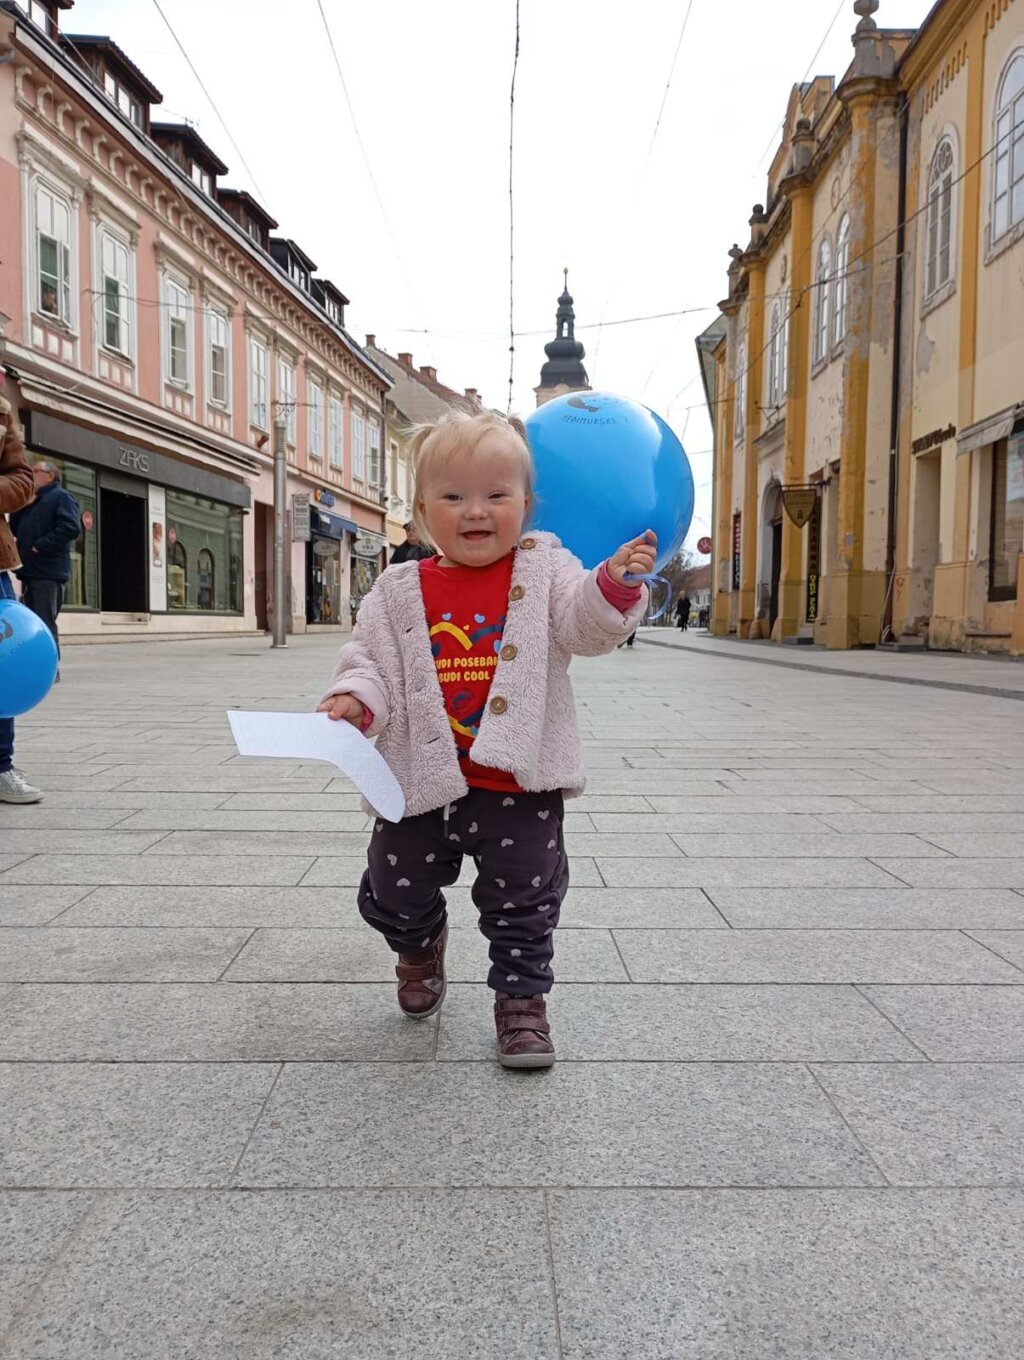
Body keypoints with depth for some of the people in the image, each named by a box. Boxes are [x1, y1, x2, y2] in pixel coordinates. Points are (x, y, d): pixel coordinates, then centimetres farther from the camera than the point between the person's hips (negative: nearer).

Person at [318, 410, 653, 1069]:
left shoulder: (545, 568, -2)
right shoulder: (400, 593, 1)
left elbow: (586, 628, -12)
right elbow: (370, 659, 5)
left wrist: (615, 586, -31)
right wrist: (356, 697, -15)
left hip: (519, 785, -2)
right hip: (424, 780, 2)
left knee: (525, 901, 10)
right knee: (394, 895, 16)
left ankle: (522, 999, 33)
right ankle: (422, 946, 50)